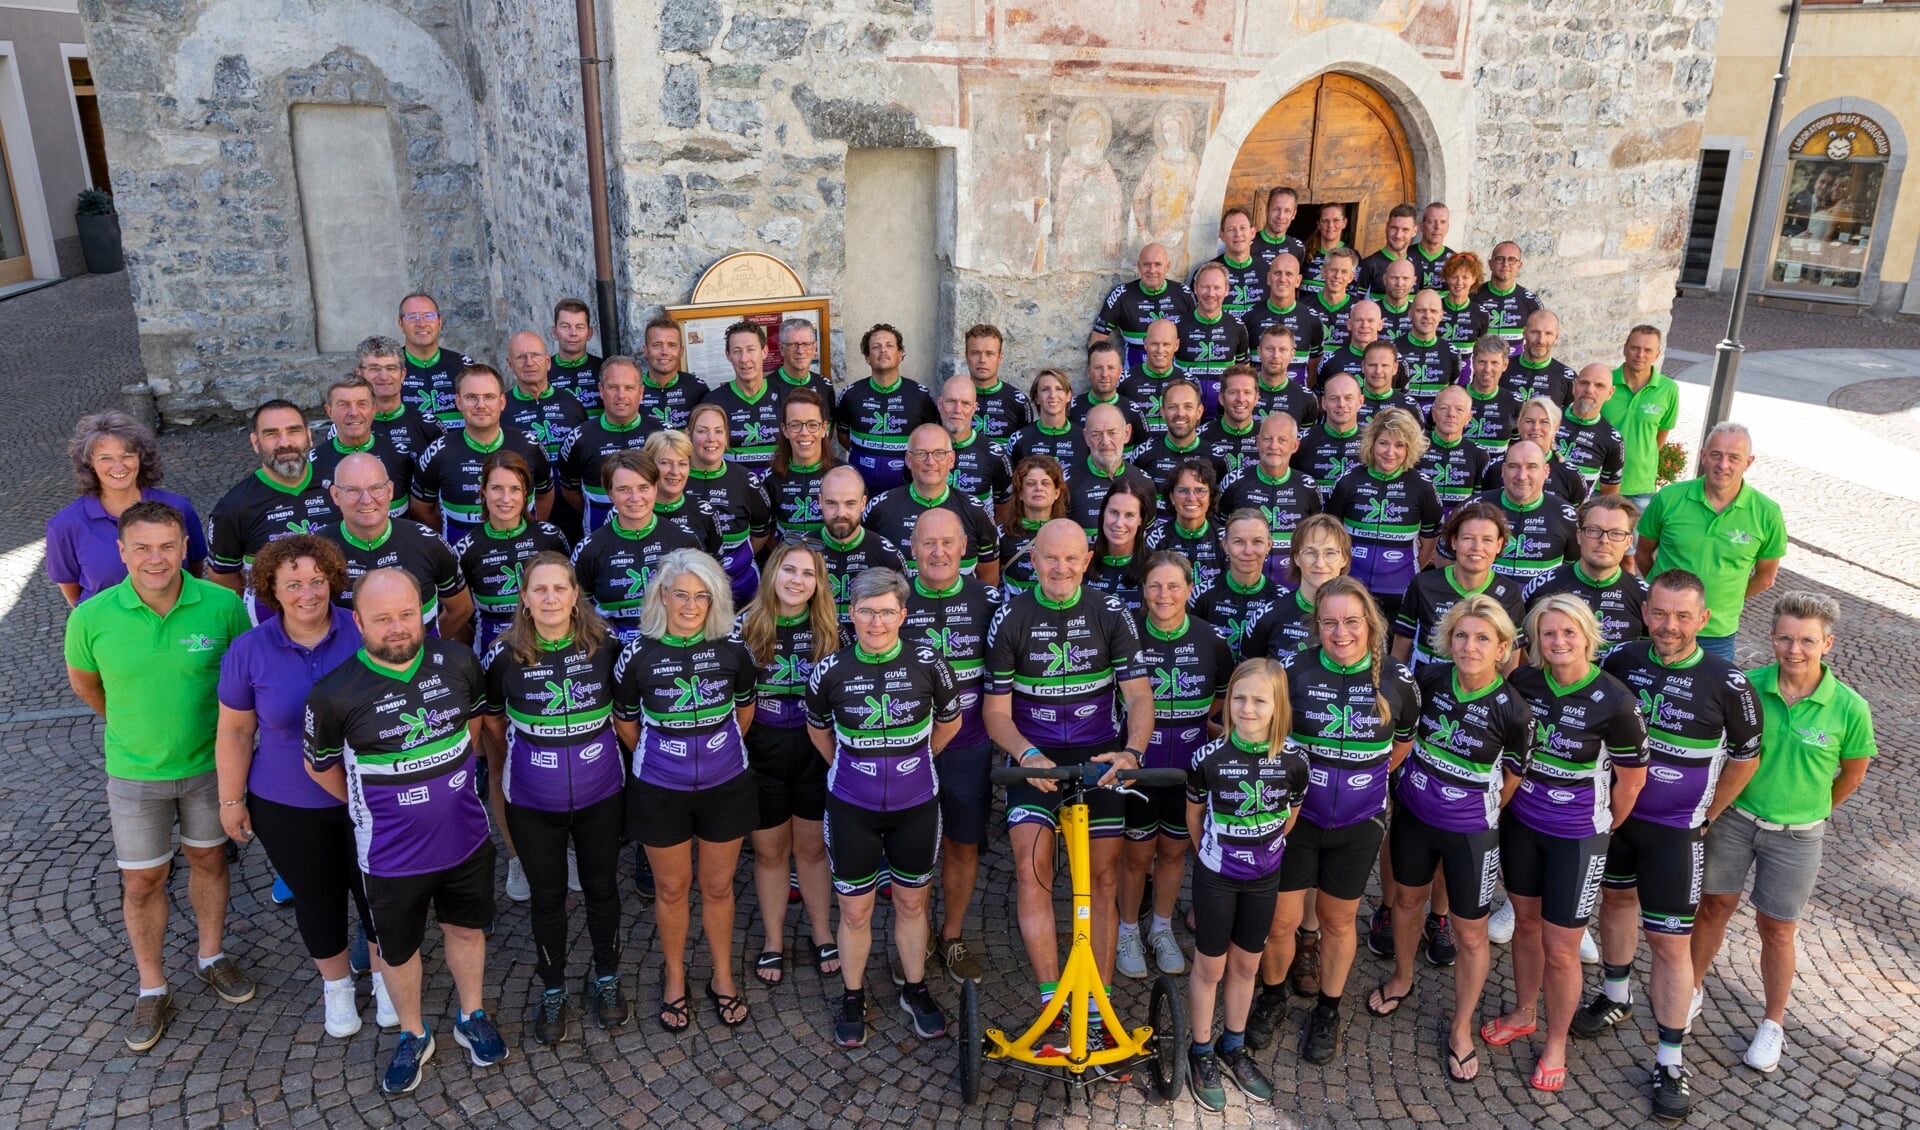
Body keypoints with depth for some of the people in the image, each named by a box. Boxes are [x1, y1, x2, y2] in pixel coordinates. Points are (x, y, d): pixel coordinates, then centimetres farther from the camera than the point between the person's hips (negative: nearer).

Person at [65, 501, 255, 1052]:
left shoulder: (222, 605, -19)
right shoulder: (91, 618, -18)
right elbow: (83, 682, 3)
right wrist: (132, 725, 12)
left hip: (210, 763, 0)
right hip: (135, 773, 0)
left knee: (208, 860, 19)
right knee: (142, 882, 11)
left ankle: (212, 957, 42)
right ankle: (152, 990, 31)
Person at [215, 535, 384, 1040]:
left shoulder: (363, 632, -12)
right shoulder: (249, 650, -11)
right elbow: (234, 732, -2)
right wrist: (232, 800, 1)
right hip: (287, 807, 0)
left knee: (375, 890, 14)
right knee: (317, 897, 17)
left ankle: (385, 975, 40)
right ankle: (336, 983, 42)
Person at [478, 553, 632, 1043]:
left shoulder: (605, 645, -11)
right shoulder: (504, 655, -13)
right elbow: (489, 720, 4)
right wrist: (509, 767, 8)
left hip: (600, 795, 1)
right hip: (533, 802, 0)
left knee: (601, 887, 15)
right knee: (547, 896, 14)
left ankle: (606, 979, 38)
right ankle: (553, 992, 34)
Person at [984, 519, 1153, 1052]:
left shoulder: (1110, 613, -4)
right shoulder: (1011, 618, -5)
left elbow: (1139, 695, -6)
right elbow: (997, 710, -3)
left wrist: (1131, 751, -25)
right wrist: (1027, 754, -22)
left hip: (1100, 757, 1)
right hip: (1034, 756, -1)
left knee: (1104, 878, 3)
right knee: (1032, 870, -16)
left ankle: (1096, 1011, 14)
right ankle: (1051, 1004, -6)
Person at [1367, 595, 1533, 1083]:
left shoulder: (1513, 711, -23)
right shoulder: (1431, 678, -13)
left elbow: (1510, 783, -8)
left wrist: (1477, 813, 1)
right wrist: (1417, 783, 8)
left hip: (1470, 834, -4)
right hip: (1413, 815, 4)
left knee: (1470, 934, 9)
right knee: (1407, 900, 25)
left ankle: (1461, 1027, 31)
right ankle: (1401, 978, 51)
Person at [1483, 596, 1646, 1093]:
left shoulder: (1614, 702, -20)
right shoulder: (1522, 682, -9)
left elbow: (1632, 777, -8)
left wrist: (1603, 829, 3)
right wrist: (1506, 799, 6)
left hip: (1577, 837, -4)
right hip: (1520, 823, 4)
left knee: (1561, 950, 5)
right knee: (1526, 923, 20)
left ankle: (1556, 1043, 27)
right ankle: (1523, 1013, 42)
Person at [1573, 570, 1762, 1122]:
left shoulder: (1727, 684, -18)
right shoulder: (1621, 660, -10)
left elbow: (1744, 758, -3)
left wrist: (1706, 818, 2)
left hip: (1675, 831, -4)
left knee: (1670, 944, 0)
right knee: (1616, 898, 23)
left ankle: (1670, 1063, 13)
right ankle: (1616, 997, 47)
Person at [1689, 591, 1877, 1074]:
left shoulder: (1849, 709, -18)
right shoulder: (1746, 687, -16)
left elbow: (1854, 771, 1)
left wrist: (1814, 811, 11)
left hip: (1797, 835, -1)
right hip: (1734, 818, 1)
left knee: (1776, 929, 12)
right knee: (1715, 906, 16)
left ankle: (1773, 1023, 32)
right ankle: (1693, 988, 38)